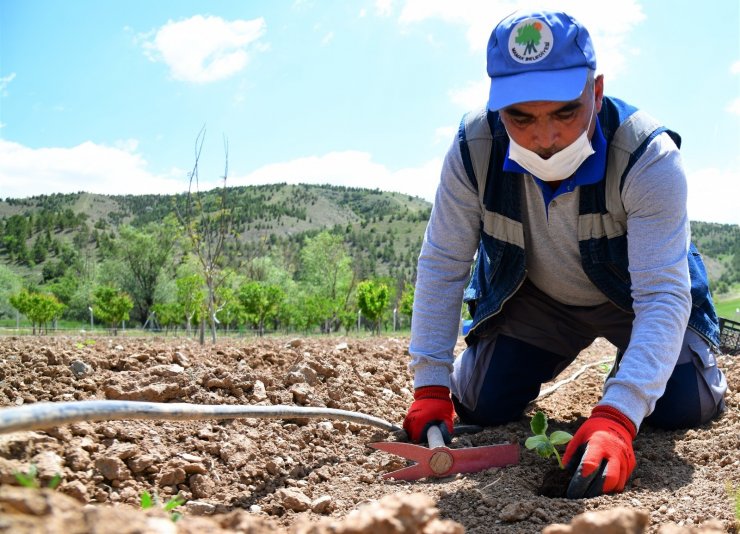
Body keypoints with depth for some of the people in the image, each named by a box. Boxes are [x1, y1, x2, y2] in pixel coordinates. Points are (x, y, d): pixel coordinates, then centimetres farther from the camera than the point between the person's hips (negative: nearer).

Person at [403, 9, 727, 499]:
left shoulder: (649, 159, -36)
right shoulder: (473, 150, -28)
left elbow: (662, 295, -40)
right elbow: (441, 268, -20)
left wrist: (615, 417, -54)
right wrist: (431, 390, -24)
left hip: (632, 297, -1)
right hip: (533, 301, 2)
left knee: (682, 407, -16)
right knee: (480, 406, -7)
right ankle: (549, 358, 27)